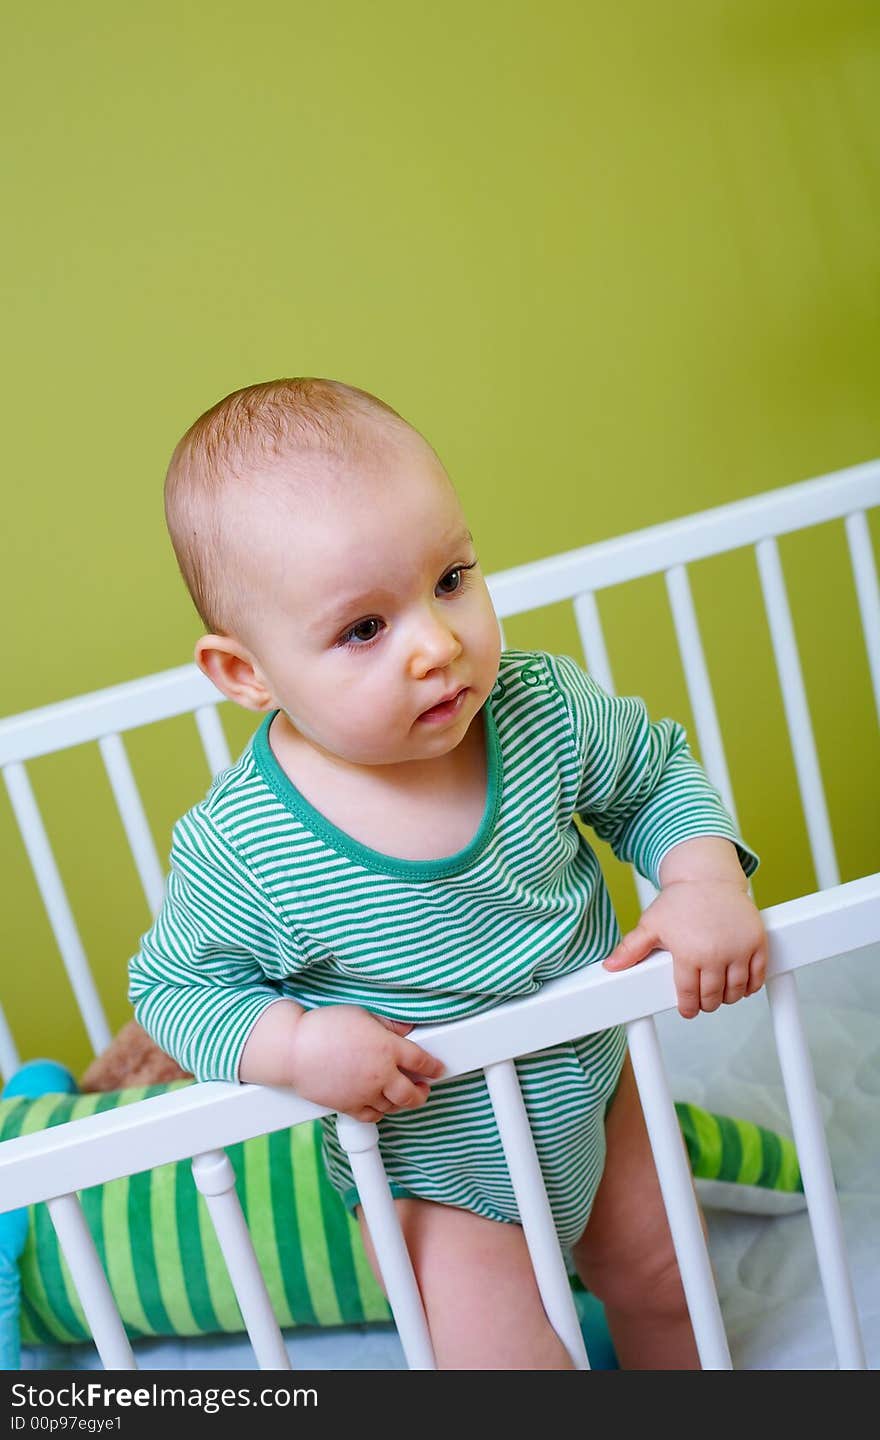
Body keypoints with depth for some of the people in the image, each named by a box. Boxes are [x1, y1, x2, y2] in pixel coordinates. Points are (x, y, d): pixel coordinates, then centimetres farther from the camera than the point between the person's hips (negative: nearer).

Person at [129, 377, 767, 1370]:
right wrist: (292, 1041, -31)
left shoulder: (545, 709, -22)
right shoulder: (238, 854, -31)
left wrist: (706, 880, -21)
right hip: (433, 1170, -3)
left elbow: (658, 774, -3)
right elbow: (173, 986, -14)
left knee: (657, 1282, 23)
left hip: (597, 1086, 4)